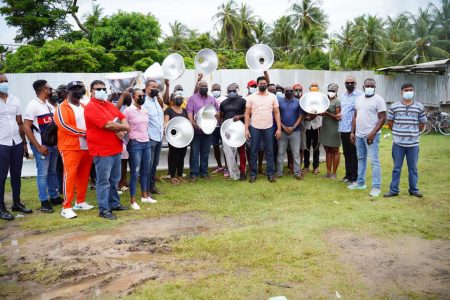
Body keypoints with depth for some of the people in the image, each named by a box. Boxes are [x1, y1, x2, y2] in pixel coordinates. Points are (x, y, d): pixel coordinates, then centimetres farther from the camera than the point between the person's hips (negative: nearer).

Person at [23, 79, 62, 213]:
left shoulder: (48, 105, 11)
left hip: (53, 144, 7)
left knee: (52, 171, 14)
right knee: (43, 173, -1)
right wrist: (38, 147, -15)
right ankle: (44, 202, 7)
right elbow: (26, 127, -14)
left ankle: (54, 197, 25)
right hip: (42, 146, -7)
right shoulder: (33, 105, -10)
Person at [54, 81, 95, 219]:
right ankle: (66, 207, -4)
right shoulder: (62, 108, -5)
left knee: (84, 175, 11)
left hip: (86, 147, 7)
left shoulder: (84, 107, 17)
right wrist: (83, 132, -15)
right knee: (70, 175, -9)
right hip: (70, 148, -7)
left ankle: (80, 201, 23)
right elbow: (64, 125, -17)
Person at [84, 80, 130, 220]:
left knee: (115, 179, 17)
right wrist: (124, 127, -7)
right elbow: (107, 125, -22)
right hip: (102, 151, -9)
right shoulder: (91, 107, -13)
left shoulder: (109, 104, 15)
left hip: (116, 148, 9)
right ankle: (103, 209, 5)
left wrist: (122, 130, -9)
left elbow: (123, 118, 13)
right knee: (103, 181, -2)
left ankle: (114, 203, 30)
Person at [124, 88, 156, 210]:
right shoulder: (128, 110, -10)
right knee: (134, 172, -2)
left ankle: (144, 196, 28)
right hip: (135, 144, -7)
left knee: (145, 170, 14)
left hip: (146, 143, 7)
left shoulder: (145, 110, 10)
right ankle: (133, 200, 7)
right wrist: (128, 141, -9)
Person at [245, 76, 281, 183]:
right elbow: (247, 114, 2)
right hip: (255, 128, -1)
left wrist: (279, 128, -1)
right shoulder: (251, 97, 1)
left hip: (269, 128, 1)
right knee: (253, 152, 4)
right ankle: (253, 174, 13)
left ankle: (270, 173, 14)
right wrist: (246, 129, -5)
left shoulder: (272, 97, 4)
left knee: (269, 152, 5)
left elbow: (277, 113, 5)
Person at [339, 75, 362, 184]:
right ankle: (348, 174, 25)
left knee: (354, 154, 0)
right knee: (346, 153, 15)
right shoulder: (344, 96, 16)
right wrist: (339, 114, 5)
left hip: (353, 129, -8)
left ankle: (354, 177, 8)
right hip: (343, 129, 8)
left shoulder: (359, 95, -10)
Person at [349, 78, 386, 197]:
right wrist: (352, 132, 9)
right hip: (359, 134, 7)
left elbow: (382, 118, -11)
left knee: (374, 160, -7)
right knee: (361, 159, 15)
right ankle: (360, 182, 26)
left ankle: (376, 187, -2)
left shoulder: (378, 99, -7)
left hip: (371, 135, -7)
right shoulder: (359, 99, 12)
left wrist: (373, 133, -18)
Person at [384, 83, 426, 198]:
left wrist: (414, 133, 11)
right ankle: (393, 190, 13)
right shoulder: (394, 106, 0)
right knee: (396, 168, 6)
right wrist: (397, 133, 8)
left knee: (413, 168, 10)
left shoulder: (419, 107, 2)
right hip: (398, 143, -1)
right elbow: (389, 121, 8)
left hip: (413, 143, 1)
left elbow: (422, 123, 10)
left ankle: (414, 189, 22)